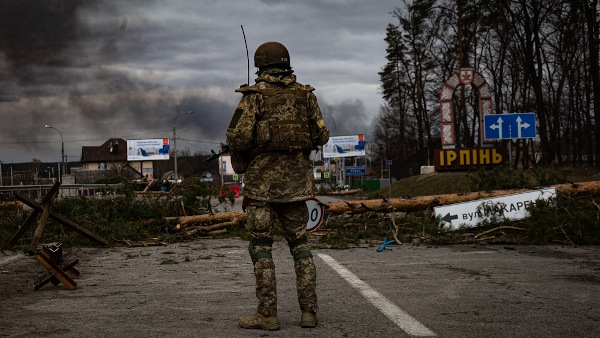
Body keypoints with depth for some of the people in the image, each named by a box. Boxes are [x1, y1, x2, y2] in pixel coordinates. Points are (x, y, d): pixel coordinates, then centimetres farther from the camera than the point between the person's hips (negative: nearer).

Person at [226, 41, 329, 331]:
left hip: (262, 179, -4)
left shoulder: (255, 95, -6)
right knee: (299, 244, 11)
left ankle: (267, 314, 1)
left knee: (261, 246, 2)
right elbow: (321, 136, 8)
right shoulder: (305, 95, 6)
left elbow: (238, 136, -14)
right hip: (296, 179, 4)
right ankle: (308, 311, 8)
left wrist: (238, 157, 7)